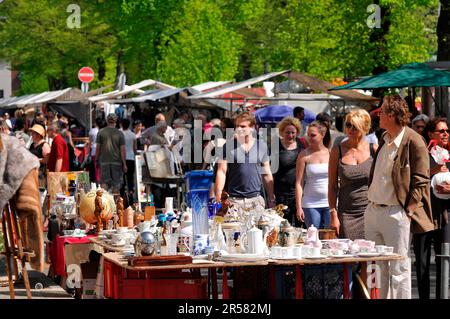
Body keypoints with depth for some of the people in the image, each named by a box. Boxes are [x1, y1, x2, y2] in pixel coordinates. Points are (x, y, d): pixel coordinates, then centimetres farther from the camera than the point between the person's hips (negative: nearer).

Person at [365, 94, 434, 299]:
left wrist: (408, 210, -13)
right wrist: (371, 199, 16)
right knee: (377, 266, 12)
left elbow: (420, 181, -11)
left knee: (399, 269, -4)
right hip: (373, 211, 8)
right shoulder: (384, 139, 13)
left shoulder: (414, 142, -11)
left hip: (395, 213, -8)